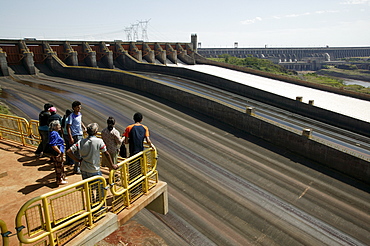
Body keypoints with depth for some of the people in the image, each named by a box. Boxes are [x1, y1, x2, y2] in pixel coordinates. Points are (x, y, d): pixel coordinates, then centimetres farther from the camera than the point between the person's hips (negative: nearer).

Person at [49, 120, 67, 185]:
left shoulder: (55, 133, 10)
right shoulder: (54, 133, -22)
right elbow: (53, 145, -29)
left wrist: (61, 151, 18)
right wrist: (59, 151, -21)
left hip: (59, 153, 10)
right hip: (57, 154, -10)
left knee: (60, 166, 23)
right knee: (59, 167, 3)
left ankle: (62, 177, 38)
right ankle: (59, 180, 16)